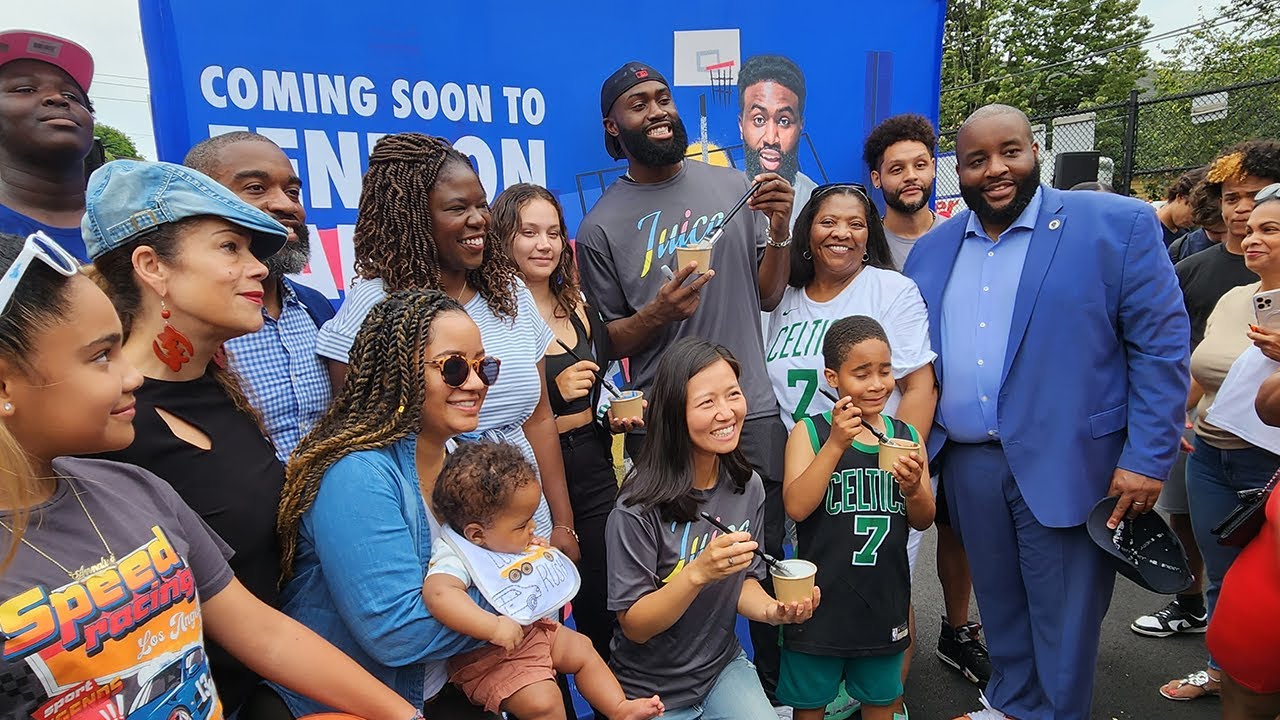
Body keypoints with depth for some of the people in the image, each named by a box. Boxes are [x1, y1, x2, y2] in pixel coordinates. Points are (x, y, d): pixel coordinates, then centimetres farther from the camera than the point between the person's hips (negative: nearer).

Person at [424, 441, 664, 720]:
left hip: (532, 627, 9)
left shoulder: (504, 539, -3)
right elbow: (438, 592, -50)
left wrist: (542, 557, -5)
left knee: (583, 649, 13)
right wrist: (493, 627, -49)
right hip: (487, 655, -9)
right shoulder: (456, 556, -28)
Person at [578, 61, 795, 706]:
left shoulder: (732, 186, 4)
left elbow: (767, 296, 7)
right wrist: (657, 313, -17)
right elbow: (610, 341, 2)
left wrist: (779, 230, -10)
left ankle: (773, 679, 38)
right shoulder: (601, 226, -2)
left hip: (753, 409, 2)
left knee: (765, 555, 12)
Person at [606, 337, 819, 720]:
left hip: (723, 665, 4)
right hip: (650, 689, -4)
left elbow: (743, 581, 3)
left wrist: (773, 610, -18)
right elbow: (634, 626, -20)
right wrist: (698, 572, -36)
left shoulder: (748, 486, -8)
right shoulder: (640, 507, -26)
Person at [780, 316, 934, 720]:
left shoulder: (906, 437, 0)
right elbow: (796, 507, -22)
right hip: (821, 600, -3)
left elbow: (923, 521, 4)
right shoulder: (810, 432, -10)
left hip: (885, 598, 4)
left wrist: (913, 489, -17)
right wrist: (836, 444, -27)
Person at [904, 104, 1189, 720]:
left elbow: (1160, 345, -7)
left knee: (1063, 616, 9)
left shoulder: (1118, 224, -6)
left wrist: (1148, 459, -11)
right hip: (967, 465, 4)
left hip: (1067, 466, -4)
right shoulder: (931, 249, 7)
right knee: (999, 601, 19)